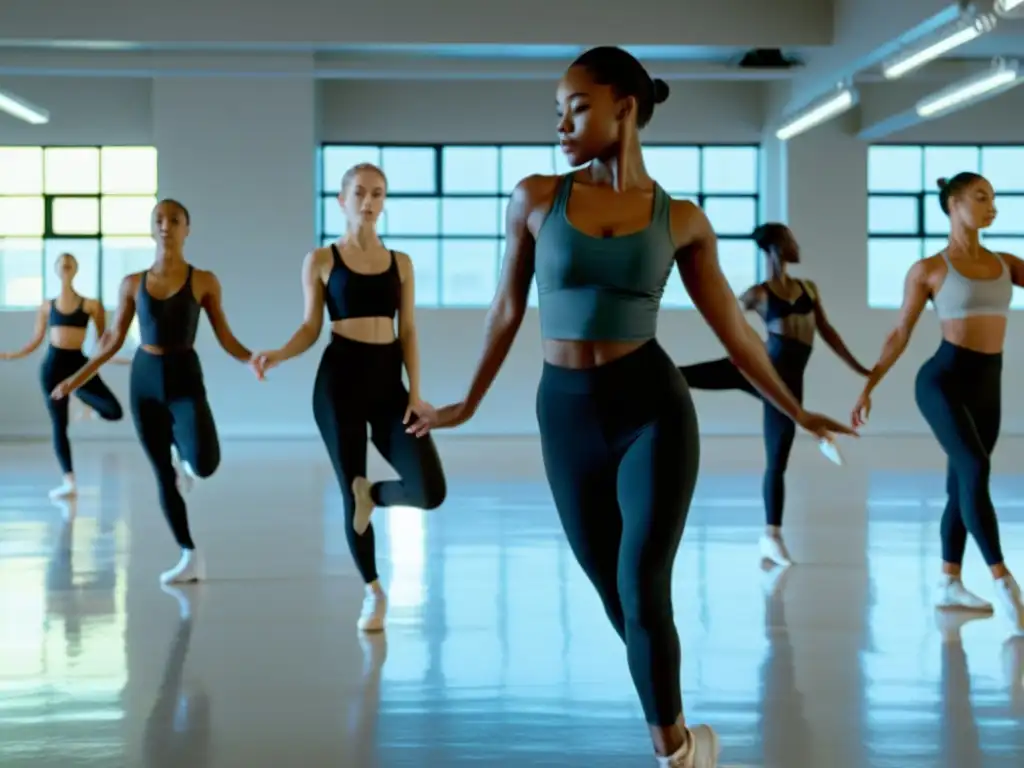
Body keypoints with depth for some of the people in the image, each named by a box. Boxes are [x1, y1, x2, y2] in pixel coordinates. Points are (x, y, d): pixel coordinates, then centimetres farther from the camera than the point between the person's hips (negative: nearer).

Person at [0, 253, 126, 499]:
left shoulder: (90, 304, 3)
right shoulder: (46, 306, 8)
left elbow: (102, 339, 4)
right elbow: (36, 341, 12)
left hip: (79, 363, -1)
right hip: (53, 364, 1)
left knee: (115, 411, -18)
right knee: (58, 425, 1)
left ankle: (83, 397, 14)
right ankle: (69, 482, 5)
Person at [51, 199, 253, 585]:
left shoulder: (204, 281, -2)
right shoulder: (132, 283, 4)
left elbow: (225, 338, 1)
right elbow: (113, 340, 10)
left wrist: (256, 359, -15)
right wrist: (76, 378, 9)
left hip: (185, 378, -2)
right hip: (145, 379, 3)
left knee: (205, 464, -23)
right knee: (163, 474, 4)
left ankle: (183, 456, 16)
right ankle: (190, 558, 14)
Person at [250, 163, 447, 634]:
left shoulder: (401, 263, 9)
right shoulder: (321, 260, 2)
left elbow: (408, 333, 7)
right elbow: (311, 328, 3)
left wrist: (415, 392, -2)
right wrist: (277, 355, -15)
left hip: (389, 380, 2)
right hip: (340, 378, -2)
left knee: (431, 492, -13)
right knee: (350, 491, 2)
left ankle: (373, 494, 20)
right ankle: (373, 593, 21)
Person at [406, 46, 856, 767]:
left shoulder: (682, 219, -2)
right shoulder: (535, 197, -1)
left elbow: (734, 327, 7)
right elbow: (508, 309, 10)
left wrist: (797, 412, 10)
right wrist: (469, 403, 18)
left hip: (654, 406, -2)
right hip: (565, 412, 2)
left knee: (643, 592, -6)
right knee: (615, 593, 10)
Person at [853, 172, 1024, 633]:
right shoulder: (928, 269, -2)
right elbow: (900, 334, 2)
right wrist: (866, 387, -1)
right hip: (943, 378, -6)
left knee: (962, 485, 10)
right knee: (975, 468, -23)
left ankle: (949, 586, 18)